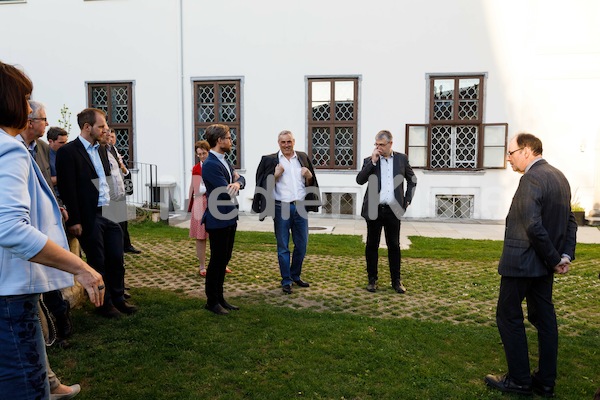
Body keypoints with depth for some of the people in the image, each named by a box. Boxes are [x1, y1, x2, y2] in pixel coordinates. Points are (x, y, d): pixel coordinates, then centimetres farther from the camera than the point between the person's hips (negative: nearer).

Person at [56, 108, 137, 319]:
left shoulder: (100, 149, 13)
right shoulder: (68, 152, -11)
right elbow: (67, 189, -14)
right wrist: (74, 220, -15)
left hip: (110, 214, 7)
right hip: (90, 218, -7)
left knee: (116, 259, 12)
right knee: (98, 262, 7)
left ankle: (118, 298, 28)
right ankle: (104, 303, 22)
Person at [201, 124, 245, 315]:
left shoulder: (224, 161, 12)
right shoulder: (210, 165, -20)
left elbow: (241, 180, 8)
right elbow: (229, 192, -24)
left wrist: (237, 182, -14)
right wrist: (234, 185, -2)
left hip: (229, 218, 9)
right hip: (218, 220, -9)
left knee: (224, 260, 16)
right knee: (217, 260, 2)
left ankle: (220, 298, 27)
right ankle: (212, 301, 17)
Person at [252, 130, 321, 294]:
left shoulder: (303, 158, 11)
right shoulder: (270, 160, 1)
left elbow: (310, 184, 16)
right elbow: (266, 185, -1)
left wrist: (309, 176, -4)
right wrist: (275, 175, -15)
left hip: (301, 207, 3)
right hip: (281, 208, -3)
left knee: (302, 244, 11)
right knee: (283, 246, 4)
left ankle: (295, 276, 30)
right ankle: (286, 281, 15)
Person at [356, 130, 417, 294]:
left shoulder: (402, 158, 6)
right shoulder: (369, 161, 3)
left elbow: (412, 180, 15)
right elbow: (359, 180, -10)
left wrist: (407, 200, 5)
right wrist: (373, 162, -14)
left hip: (393, 210, 0)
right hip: (374, 210, 0)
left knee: (394, 246, 6)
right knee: (372, 245, 6)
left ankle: (396, 280, 16)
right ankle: (372, 279, 17)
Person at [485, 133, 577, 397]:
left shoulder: (532, 178, -20)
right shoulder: (559, 176, 10)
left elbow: (533, 225, -26)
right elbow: (570, 222, 12)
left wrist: (554, 258, -14)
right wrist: (566, 255, 3)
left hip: (521, 262, -9)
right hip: (544, 265, 9)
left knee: (508, 316, 4)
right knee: (544, 317, 15)